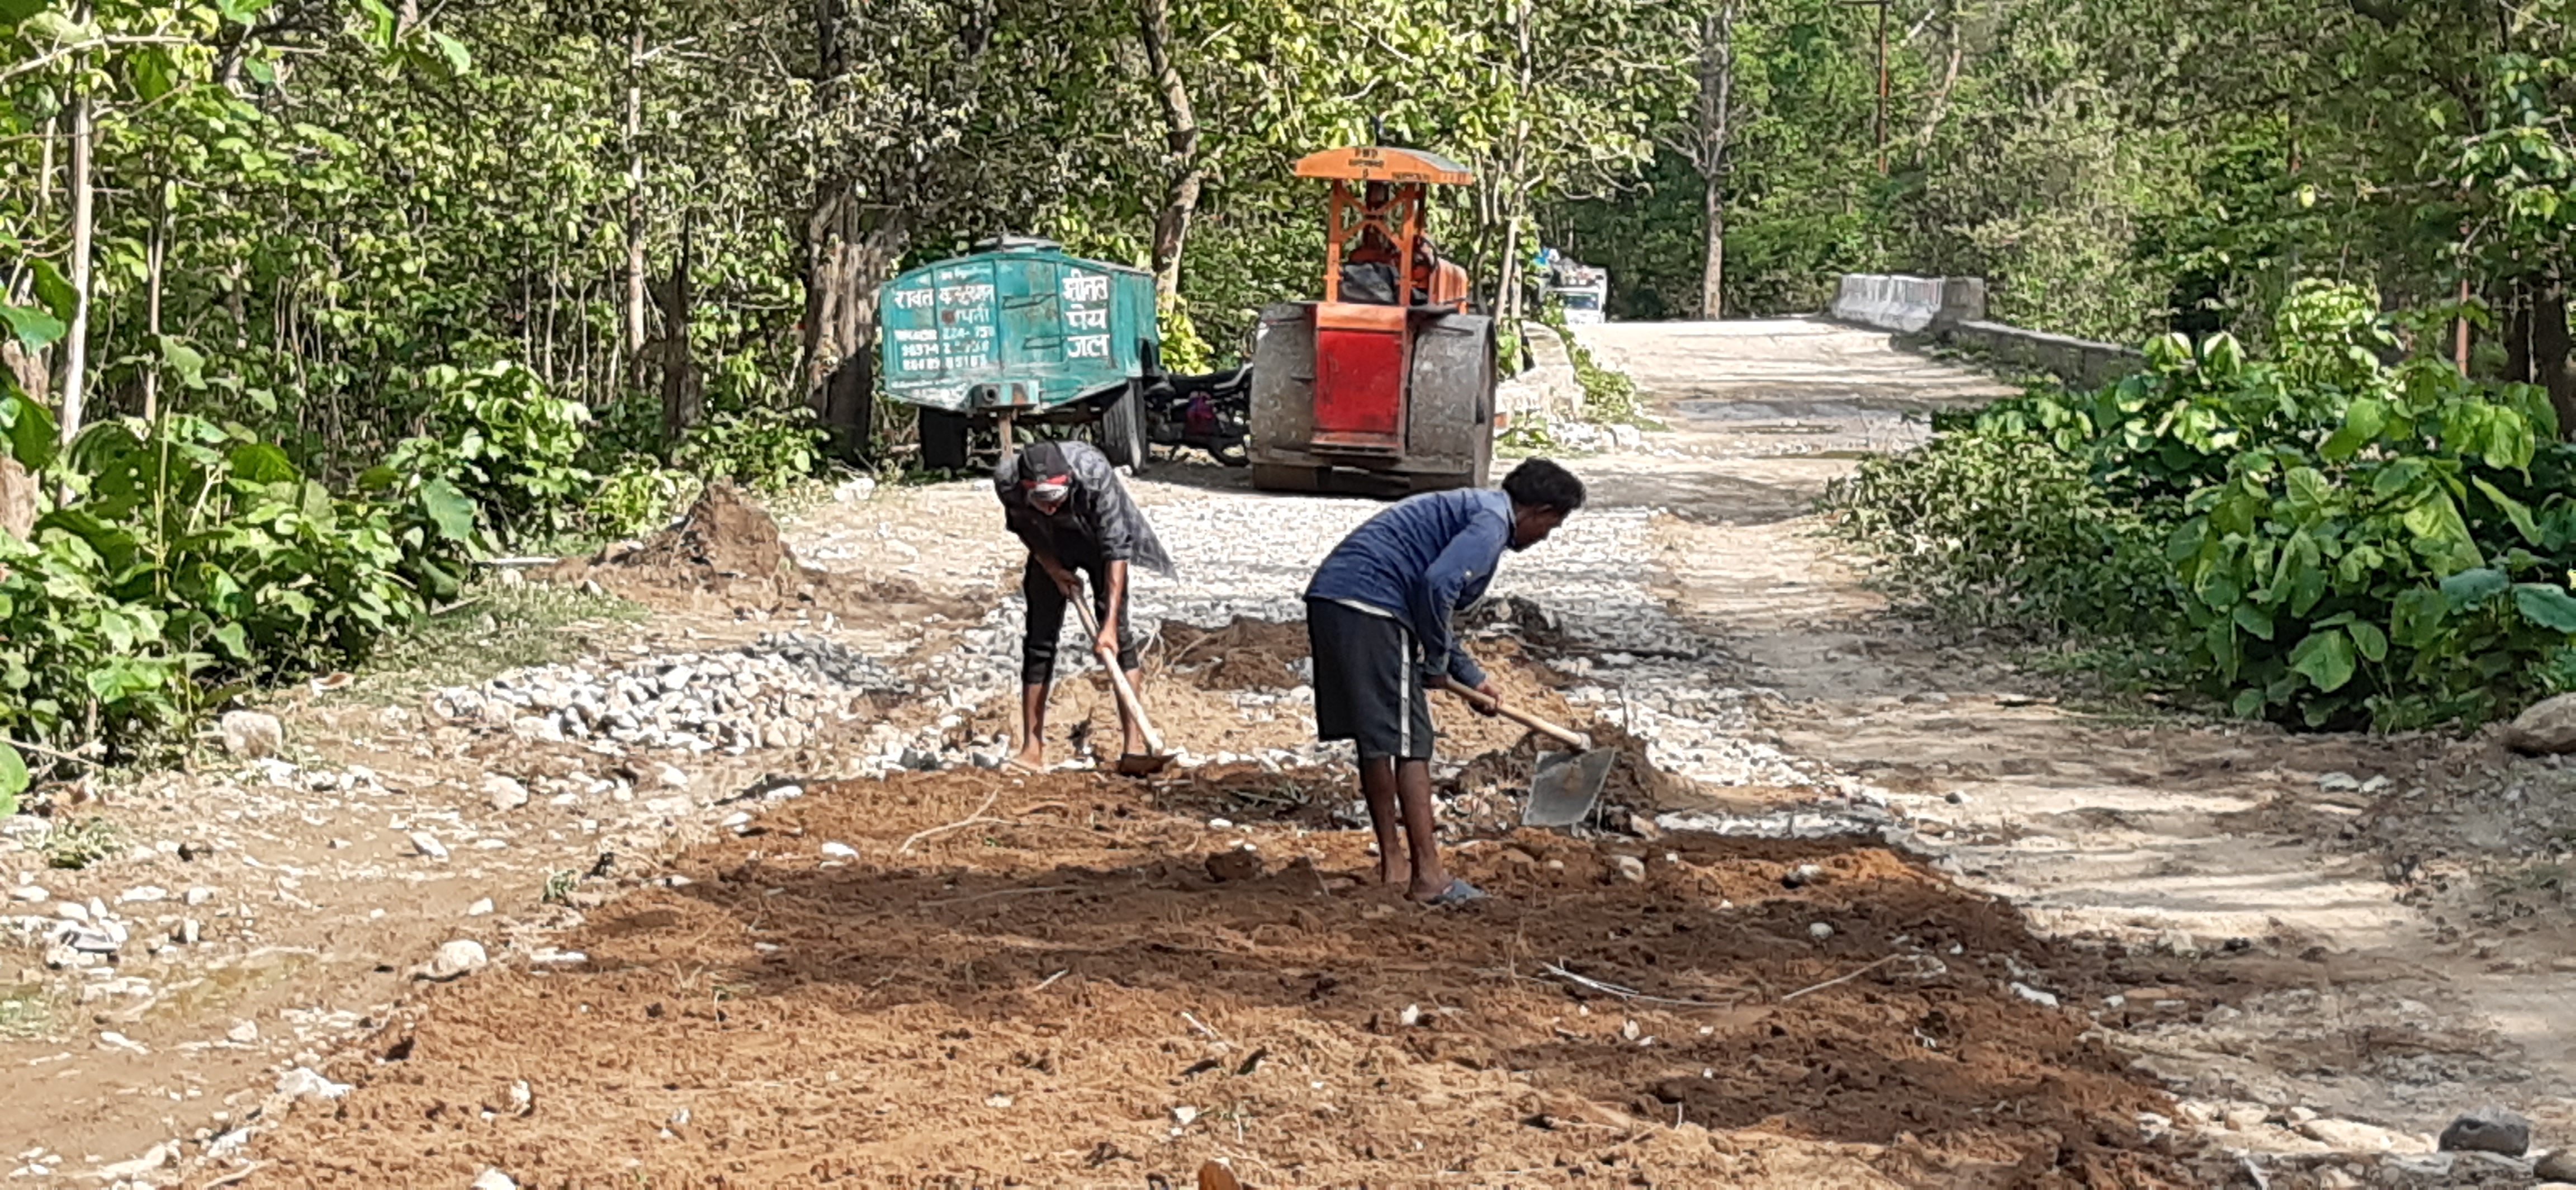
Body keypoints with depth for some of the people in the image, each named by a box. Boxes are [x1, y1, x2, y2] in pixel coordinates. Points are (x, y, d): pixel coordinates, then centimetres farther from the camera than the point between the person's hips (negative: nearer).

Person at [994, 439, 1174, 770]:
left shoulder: (1095, 475, -40)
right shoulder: (1007, 482, -33)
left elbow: (1116, 548, -34)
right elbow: (1027, 531, -9)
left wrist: (1110, 623, -36)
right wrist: (1055, 571, -12)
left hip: (1098, 540, -2)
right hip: (1051, 547, 2)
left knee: (1117, 636, -13)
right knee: (1039, 640, -3)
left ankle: (1135, 742, -12)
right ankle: (1032, 748, 2)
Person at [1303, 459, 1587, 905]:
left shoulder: (1473, 508, 27)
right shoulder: (1492, 522, -5)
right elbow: (1437, 583, -20)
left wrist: (1472, 679, 38)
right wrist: (1437, 663, -7)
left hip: (1329, 598, 10)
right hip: (1370, 604, -10)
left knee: (1376, 739, 17)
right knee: (1409, 742, -5)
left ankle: (1393, 863, 26)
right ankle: (1427, 876, -2)